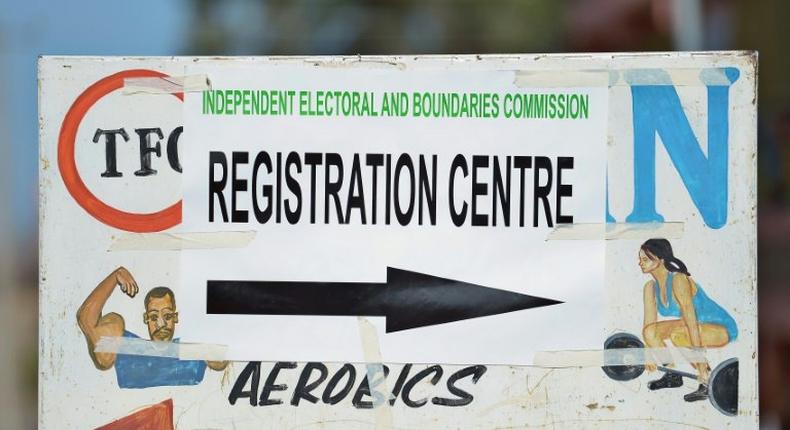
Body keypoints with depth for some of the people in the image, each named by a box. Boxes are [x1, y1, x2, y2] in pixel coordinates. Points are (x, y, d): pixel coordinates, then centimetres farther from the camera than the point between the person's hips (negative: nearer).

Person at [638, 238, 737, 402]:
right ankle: (673, 375, 10)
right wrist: (650, 355, 7)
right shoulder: (651, 287, -3)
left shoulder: (679, 281, -27)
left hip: (722, 328, -8)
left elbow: (691, 321, -31)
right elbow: (649, 323, 4)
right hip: (701, 325, 8)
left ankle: (709, 381, -20)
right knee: (650, 332, -6)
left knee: (678, 335, -34)